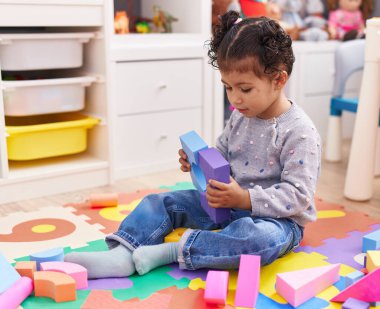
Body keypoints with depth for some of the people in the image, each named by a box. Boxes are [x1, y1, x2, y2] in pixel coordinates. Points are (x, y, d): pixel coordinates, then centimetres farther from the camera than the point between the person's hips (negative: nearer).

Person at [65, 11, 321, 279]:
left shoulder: (299, 132, -18)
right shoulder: (240, 117, 4)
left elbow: (298, 195, -21)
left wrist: (245, 198, -31)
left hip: (277, 218, -7)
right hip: (226, 205, 7)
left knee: (263, 238, -41)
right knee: (161, 202, -1)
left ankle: (171, 251, -33)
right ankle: (122, 253, -20)